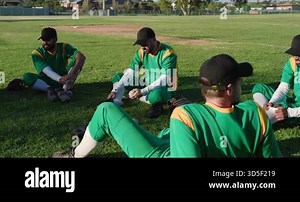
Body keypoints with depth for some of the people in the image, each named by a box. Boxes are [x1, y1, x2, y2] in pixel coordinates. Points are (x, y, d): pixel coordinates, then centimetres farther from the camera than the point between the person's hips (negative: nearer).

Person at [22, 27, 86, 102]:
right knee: (26, 77, -25)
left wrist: (71, 74, -46)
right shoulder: (37, 53, -11)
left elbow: (81, 57, -28)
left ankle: (65, 89, -37)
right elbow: (47, 71, -26)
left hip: (63, 78, 0)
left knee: (76, 60, -23)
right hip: (47, 81, 0)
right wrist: (60, 79, -48)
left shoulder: (64, 47, -10)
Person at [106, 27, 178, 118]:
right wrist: (115, 90, -19)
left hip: (166, 88, -6)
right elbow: (130, 72, -6)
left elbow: (165, 79, -27)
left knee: (155, 95, -43)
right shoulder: (141, 52, -3)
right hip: (148, 84, 7)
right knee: (118, 77, 2)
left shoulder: (167, 53, -22)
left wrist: (143, 91, -34)